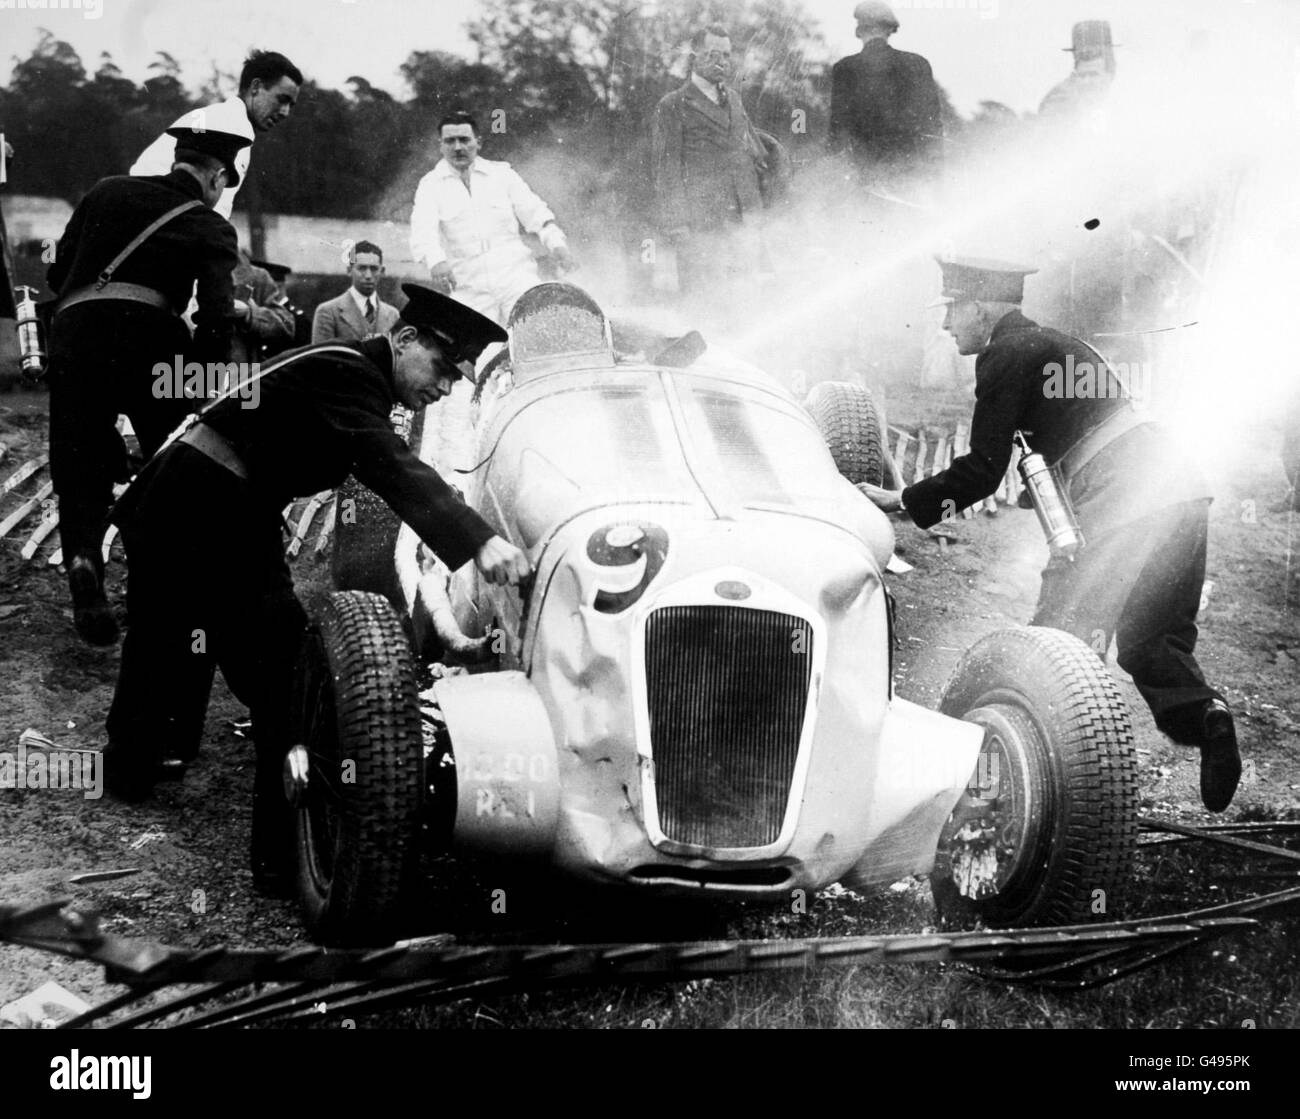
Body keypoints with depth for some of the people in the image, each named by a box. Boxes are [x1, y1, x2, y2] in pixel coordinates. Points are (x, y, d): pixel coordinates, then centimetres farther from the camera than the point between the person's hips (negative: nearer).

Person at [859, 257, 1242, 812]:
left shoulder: (1007, 354, -3)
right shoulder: (1063, 344, 24)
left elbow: (982, 470, -6)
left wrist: (903, 500, 3)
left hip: (1121, 505, -9)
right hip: (1183, 489, 9)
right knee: (1153, 638, 19)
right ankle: (1203, 712, -1)